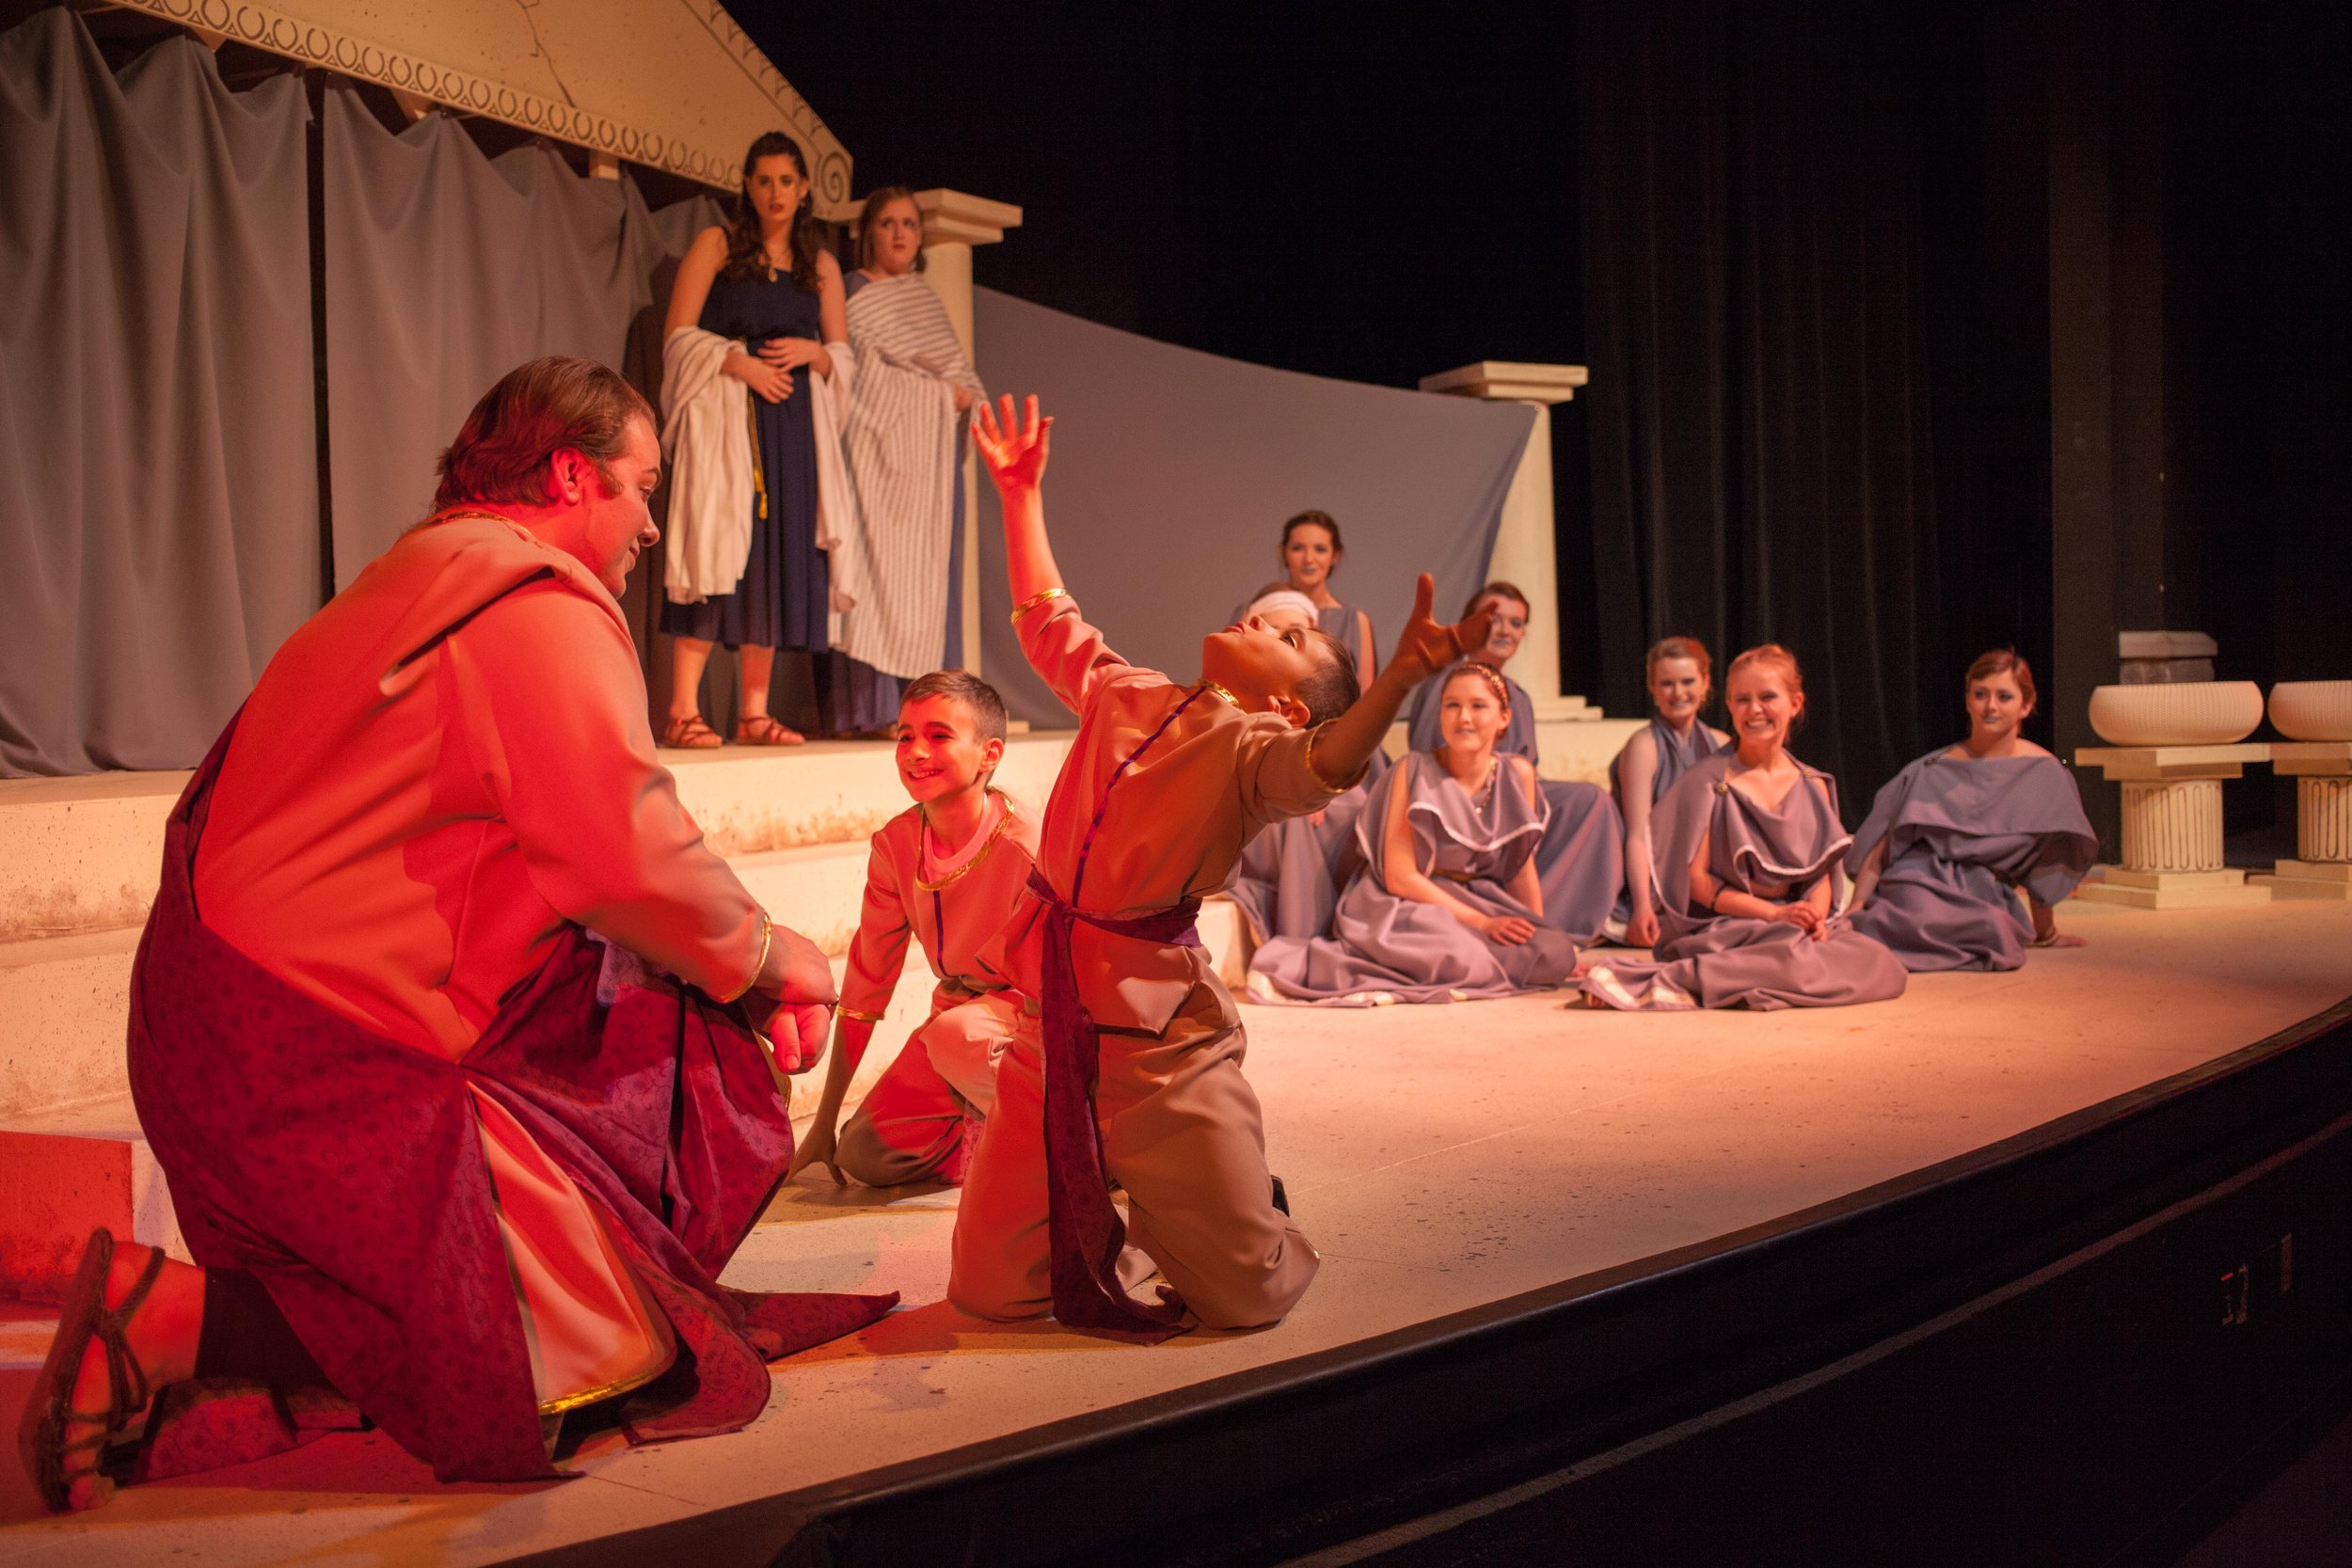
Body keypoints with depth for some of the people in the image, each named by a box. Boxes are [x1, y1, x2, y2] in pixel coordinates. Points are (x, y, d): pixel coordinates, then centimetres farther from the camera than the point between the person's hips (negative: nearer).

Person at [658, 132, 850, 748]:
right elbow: (678, 336, 0)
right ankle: (684, 710, -13)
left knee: (776, 555, -1)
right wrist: (739, 361, -14)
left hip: (793, 423, 4)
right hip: (724, 416, -4)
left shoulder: (822, 265, 17)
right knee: (716, 550, -12)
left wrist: (809, 352, -5)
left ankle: (754, 713, 3)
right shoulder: (716, 245, 7)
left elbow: (842, 357, 16)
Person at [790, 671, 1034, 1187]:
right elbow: (867, 977, 0)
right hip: (956, 1013, 5)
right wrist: (825, 1120, 2)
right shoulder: (896, 844, -7)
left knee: (954, 1034, -36)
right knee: (866, 1155, -10)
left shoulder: (1022, 845, -24)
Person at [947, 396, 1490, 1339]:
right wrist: (1021, 492, 28)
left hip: (1160, 1038, -5)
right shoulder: (1123, 693, 11)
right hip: (1051, 1022, 5)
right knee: (990, 1291, 6)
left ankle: (1166, 1219, 33)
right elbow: (1047, 618, 27)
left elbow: (1325, 765, -29)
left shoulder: (1254, 749, -6)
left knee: (1248, 1296, -1)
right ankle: (1103, 1219, 36)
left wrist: (1399, 678, -47)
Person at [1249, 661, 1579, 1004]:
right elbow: (1400, 877, -14)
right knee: (1458, 955, -36)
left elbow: (1521, 869, 10)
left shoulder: (1517, 774, 2)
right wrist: (1481, 923, -18)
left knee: (1557, 955, -19)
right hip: (1406, 905, -6)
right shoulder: (1414, 770, -11)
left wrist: (1541, 934, 1)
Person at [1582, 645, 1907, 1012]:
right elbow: (1695, 878, -7)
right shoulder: (1708, 781, -3)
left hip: (1798, 924, 7)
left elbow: (1823, 872, 10)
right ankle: (1676, 982, -22)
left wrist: (1815, 915, -13)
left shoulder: (1814, 787, 12)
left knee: (1884, 967, -21)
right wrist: (1775, 914, -15)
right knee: (1798, 963, -36)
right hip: (1720, 926, -6)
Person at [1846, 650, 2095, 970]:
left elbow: (2043, 864, 15)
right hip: (1913, 887, 0)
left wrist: (2045, 932, 21)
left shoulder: (2042, 773, 9)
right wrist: (1855, 910, -6)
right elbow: (1878, 848, 6)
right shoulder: (1930, 771, 10)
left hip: (1980, 904, 0)